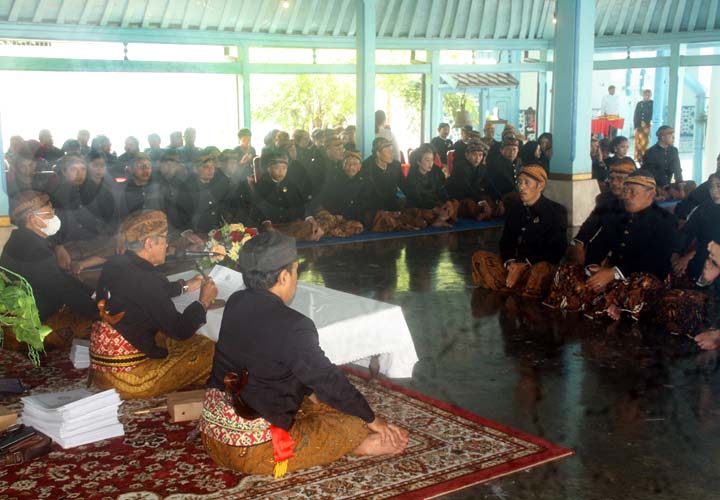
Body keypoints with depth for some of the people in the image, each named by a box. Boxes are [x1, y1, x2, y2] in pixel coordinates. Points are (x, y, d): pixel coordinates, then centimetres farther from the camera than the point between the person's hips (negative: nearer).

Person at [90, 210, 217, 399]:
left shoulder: (115, 264, 1)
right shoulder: (145, 281, -26)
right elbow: (181, 330, -17)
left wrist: (185, 286, 27)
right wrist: (204, 301, -2)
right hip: (127, 378, -9)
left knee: (199, 341, 18)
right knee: (209, 350, 1)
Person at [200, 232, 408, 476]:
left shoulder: (236, 303, 1)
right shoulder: (292, 326, -22)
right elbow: (329, 380, -11)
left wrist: (311, 394, 24)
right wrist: (372, 418, 5)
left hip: (212, 433, 8)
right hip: (253, 449, -8)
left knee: (314, 404, 22)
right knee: (350, 424, 5)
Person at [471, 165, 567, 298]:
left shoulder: (556, 211, 1)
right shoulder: (513, 209, 16)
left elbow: (556, 250, -8)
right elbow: (506, 242, 11)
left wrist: (525, 264, -19)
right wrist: (510, 263, -13)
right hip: (514, 264, 5)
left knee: (542, 269, -40)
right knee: (479, 257, -15)